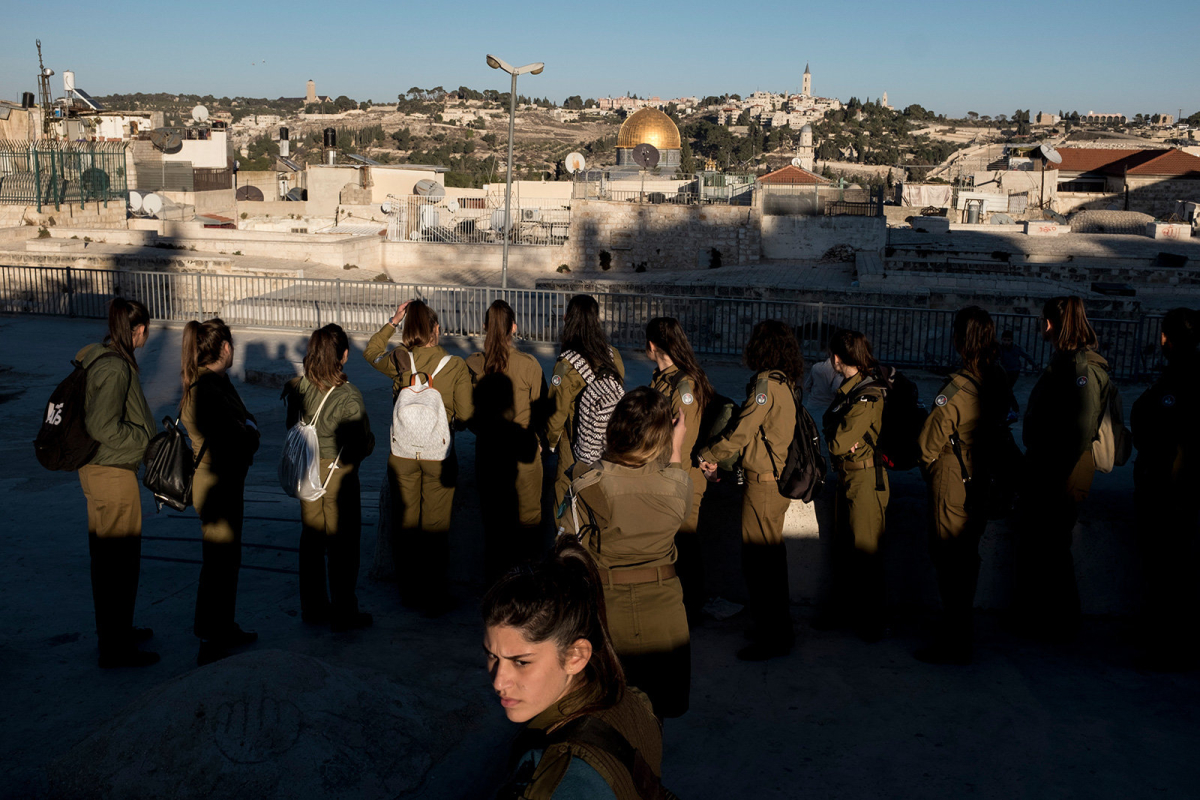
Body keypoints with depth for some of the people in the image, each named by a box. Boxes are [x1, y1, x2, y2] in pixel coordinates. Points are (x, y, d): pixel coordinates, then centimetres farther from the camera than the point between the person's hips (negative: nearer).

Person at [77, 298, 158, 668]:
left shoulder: (99, 358, 9)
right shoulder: (115, 368, -21)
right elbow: (103, 427, -26)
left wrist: (148, 435, 13)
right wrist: (149, 439, -14)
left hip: (97, 469, 10)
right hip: (113, 473, -10)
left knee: (106, 556, 20)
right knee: (121, 558, -1)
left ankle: (112, 632, 34)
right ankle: (116, 648, 8)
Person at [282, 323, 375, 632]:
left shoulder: (298, 388, -6)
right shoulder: (348, 397, -20)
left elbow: (292, 429, 4)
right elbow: (362, 445, -15)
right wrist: (369, 442, 6)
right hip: (339, 476, -5)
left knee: (311, 540, 17)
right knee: (342, 544, 6)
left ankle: (313, 607, 28)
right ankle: (344, 612, 15)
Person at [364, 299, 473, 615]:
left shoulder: (398, 362, -8)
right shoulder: (455, 366, -11)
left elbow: (371, 352, 15)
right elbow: (465, 415, -7)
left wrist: (393, 322, 14)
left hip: (402, 453, 2)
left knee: (404, 522, 15)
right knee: (435, 526, 9)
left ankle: (409, 592, 27)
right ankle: (434, 597, 16)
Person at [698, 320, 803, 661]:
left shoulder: (766, 382, -17)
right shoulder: (787, 383, 10)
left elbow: (741, 430, -17)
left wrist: (709, 455, -1)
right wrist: (718, 457, 15)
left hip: (763, 482, -9)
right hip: (779, 478, 9)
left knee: (758, 558, -2)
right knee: (772, 553, 18)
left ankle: (773, 636, 4)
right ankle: (778, 624, 29)